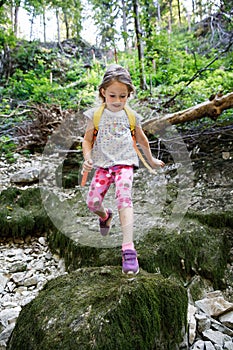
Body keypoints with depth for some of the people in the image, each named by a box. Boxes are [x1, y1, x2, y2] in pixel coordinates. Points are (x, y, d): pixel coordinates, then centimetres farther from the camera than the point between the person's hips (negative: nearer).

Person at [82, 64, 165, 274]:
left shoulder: (131, 116, 8)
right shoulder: (95, 115, 5)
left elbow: (142, 139, 23)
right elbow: (87, 140, 9)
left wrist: (151, 160, 32)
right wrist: (87, 158, -10)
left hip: (125, 163, -1)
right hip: (103, 164, 1)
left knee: (124, 198, -23)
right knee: (93, 201, -11)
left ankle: (128, 249, -25)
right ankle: (105, 215, 30)